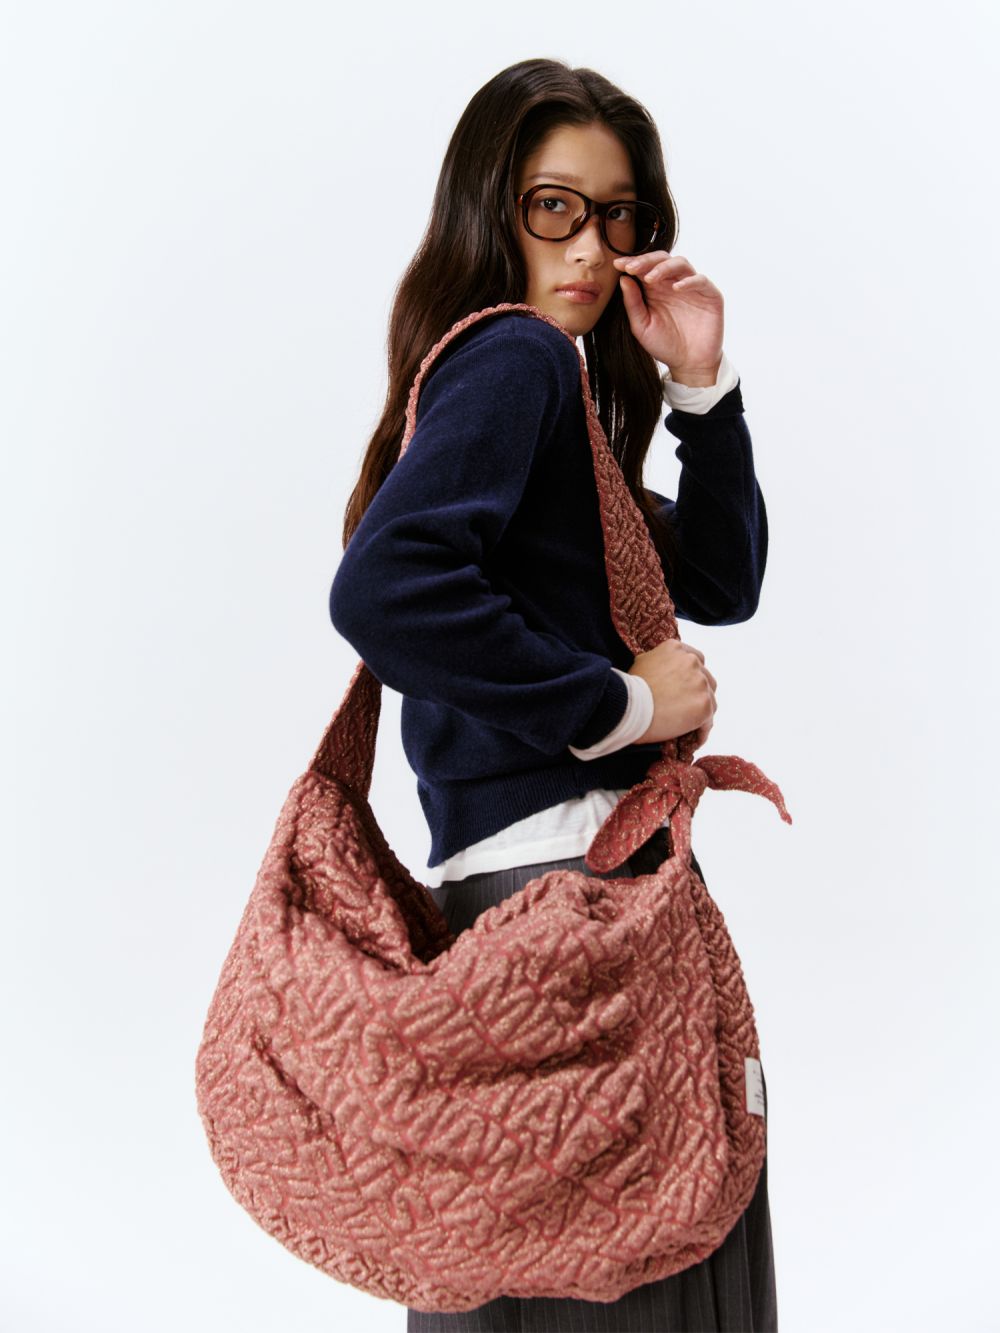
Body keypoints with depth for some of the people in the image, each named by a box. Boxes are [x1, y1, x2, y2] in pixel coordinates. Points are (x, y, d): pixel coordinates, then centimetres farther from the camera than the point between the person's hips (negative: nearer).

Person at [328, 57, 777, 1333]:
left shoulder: (543, 375, 20)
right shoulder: (514, 356, -8)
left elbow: (718, 584, 17)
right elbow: (382, 592, -26)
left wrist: (702, 390, 5)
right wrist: (620, 706, -18)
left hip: (510, 877, 10)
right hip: (569, 857, -10)